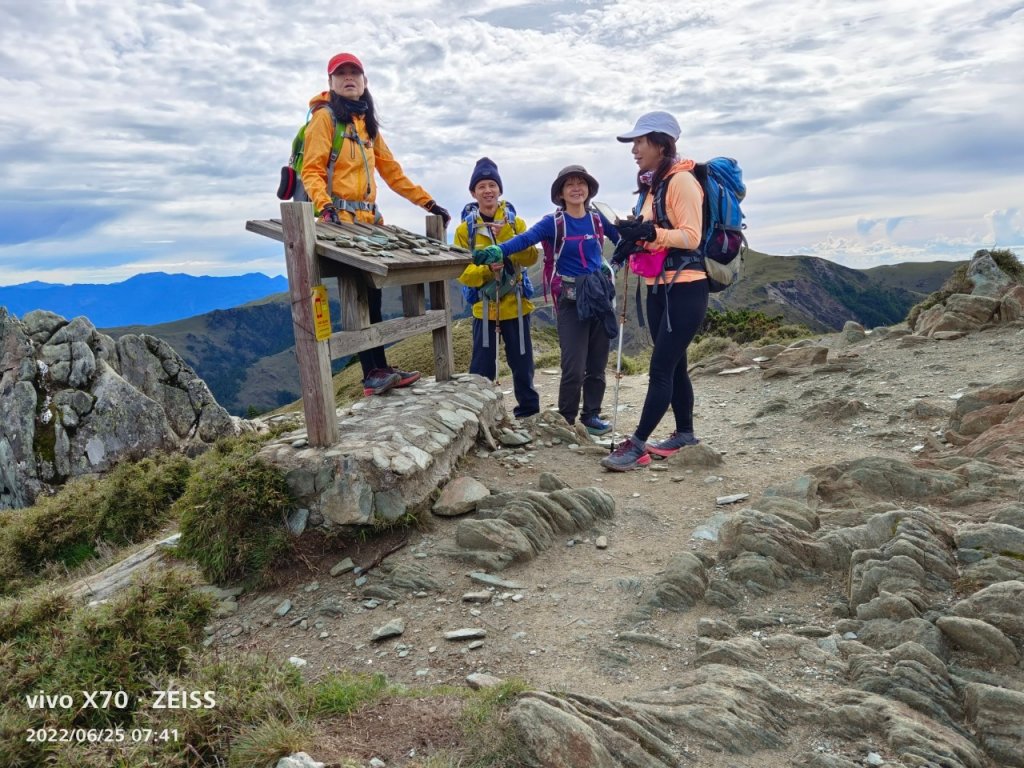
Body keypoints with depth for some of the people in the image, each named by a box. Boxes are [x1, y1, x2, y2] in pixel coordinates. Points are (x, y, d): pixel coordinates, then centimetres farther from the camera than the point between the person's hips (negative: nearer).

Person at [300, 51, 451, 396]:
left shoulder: (367, 123, 23)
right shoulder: (325, 117, 0)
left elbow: (392, 171, 23)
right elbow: (311, 171, -9)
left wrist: (427, 202, 17)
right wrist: (324, 206, -28)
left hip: (368, 219, 7)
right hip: (339, 218, -7)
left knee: (370, 293, 4)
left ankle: (379, 368, 7)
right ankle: (372, 372, -12)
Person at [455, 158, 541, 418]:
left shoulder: (515, 222, 3)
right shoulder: (465, 229, 0)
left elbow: (531, 258, -10)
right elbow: (461, 271, -5)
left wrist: (506, 236, -21)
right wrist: (486, 269, -23)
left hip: (515, 305, 1)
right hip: (484, 307, -1)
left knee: (522, 362, 8)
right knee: (482, 367, 1)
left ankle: (529, 410, 23)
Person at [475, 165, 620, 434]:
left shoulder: (598, 218, 5)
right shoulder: (553, 222, -6)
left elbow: (621, 240, 17)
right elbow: (525, 239, -21)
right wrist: (496, 250, -37)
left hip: (600, 294, 4)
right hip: (570, 299, -4)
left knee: (597, 364, 9)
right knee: (574, 368, -8)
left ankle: (591, 415, 25)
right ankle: (566, 420, 10)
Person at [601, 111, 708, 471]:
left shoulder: (681, 180, -11)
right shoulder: (652, 184, 14)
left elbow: (691, 237, -18)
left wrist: (650, 232, -31)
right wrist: (634, 240, 3)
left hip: (685, 289, -9)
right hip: (658, 288, 9)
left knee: (661, 368, -9)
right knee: (673, 365, 12)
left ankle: (637, 446, -8)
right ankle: (685, 434, 22)